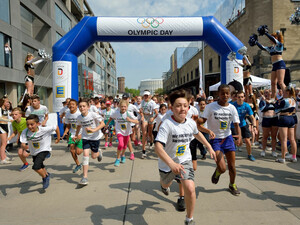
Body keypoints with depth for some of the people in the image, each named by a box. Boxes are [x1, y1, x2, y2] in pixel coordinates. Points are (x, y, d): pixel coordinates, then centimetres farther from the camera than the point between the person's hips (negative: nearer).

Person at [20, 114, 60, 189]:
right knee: (40, 166, 26)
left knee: (36, 167, -22)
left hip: (44, 150, -5)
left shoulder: (44, 130, -31)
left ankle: (45, 177, 8)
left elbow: (56, 127, -18)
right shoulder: (25, 132, -24)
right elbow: (22, 143, -29)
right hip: (34, 152, 5)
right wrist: (23, 146, -52)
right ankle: (46, 174, 59)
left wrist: (58, 138, -7)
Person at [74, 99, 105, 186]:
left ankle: (99, 152, 49)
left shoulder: (93, 114, -20)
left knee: (94, 156, 9)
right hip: (85, 137, 2)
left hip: (95, 137, -2)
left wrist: (94, 130, -33)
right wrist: (76, 135, 12)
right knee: (85, 154, -14)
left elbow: (102, 124, -22)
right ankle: (85, 177, -8)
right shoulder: (79, 117, -6)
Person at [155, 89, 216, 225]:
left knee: (190, 188, -19)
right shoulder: (167, 124, -29)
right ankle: (164, 185, 70)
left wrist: (209, 147, 15)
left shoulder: (191, 123, -11)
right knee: (166, 184, 26)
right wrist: (171, 164, -51)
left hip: (185, 160, 2)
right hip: (167, 163, -2)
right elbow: (158, 147, -39)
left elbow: (197, 133, 14)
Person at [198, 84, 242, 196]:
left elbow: (236, 124, -4)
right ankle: (217, 171, 25)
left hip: (228, 137, 4)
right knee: (222, 168, -14)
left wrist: (239, 135, -23)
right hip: (215, 139, -3)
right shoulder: (211, 107, -11)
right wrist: (196, 119, -36)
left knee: (232, 166, 9)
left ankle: (232, 184, 38)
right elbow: (203, 120, -13)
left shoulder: (232, 108, -2)